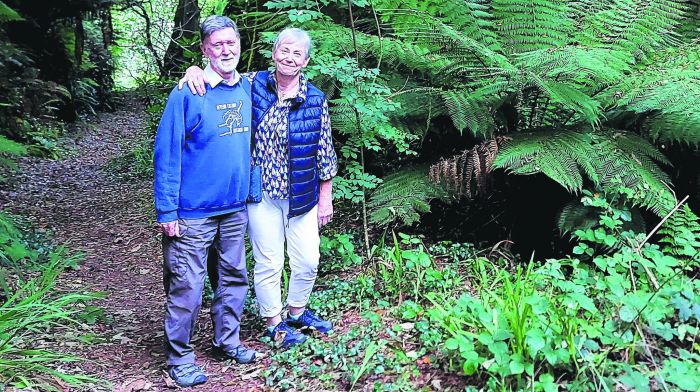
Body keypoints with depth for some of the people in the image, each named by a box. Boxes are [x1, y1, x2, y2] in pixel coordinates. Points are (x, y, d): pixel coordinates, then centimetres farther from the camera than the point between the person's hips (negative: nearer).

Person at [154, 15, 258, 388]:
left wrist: (252, 192, 15)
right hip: (194, 212, -6)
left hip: (236, 207, 6)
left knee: (233, 277, 16)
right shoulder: (187, 94, -12)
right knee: (186, 287, 1)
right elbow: (166, 154, -12)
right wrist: (166, 210, -15)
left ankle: (227, 340, 34)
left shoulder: (248, 89, 6)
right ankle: (179, 356, 18)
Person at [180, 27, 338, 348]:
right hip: (262, 194, -1)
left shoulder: (316, 100, -5)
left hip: (302, 196, 1)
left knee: (308, 261, 12)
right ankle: (273, 322, 30)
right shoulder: (254, 84, -4)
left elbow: (325, 153, 0)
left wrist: (326, 197, 2)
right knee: (269, 262, 8)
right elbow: (222, 77, 6)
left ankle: (297, 312, 38)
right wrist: (196, 69, -18)